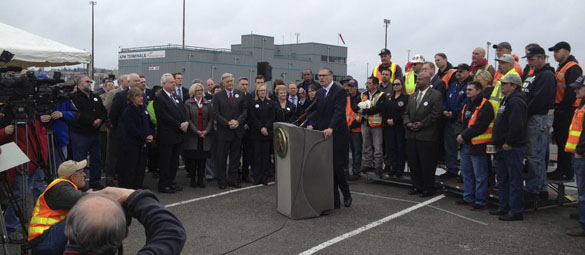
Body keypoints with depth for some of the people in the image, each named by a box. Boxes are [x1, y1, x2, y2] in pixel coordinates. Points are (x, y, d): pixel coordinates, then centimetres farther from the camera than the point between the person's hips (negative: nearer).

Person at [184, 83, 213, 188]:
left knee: (203, 158, 2)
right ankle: (193, 179, 9)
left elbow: (211, 118, 7)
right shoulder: (188, 103, 2)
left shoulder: (207, 103, 12)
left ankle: (201, 179, 9)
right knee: (193, 158, 0)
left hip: (205, 136, 3)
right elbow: (188, 119, -5)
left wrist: (207, 130, -7)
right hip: (192, 135, -3)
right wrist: (196, 131, -12)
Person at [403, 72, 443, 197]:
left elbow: (435, 114, -13)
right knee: (413, 162, 11)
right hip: (412, 134, 7)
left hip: (426, 136, -7)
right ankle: (417, 186, 23)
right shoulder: (413, 96, 17)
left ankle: (428, 188, 11)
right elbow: (407, 112, 17)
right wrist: (408, 123, -2)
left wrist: (422, 123, -14)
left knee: (427, 164, -1)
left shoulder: (436, 95, -5)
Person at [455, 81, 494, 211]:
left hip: (478, 145, -9)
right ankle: (468, 198, 28)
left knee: (479, 175, -3)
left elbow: (479, 126, -21)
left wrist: (464, 136, -16)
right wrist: (459, 135, -1)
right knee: (466, 173, 17)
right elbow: (461, 122, 18)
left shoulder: (485, 105, -13)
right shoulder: (467, 105, 16)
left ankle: (481, 201, 5)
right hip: (465, 144, 9)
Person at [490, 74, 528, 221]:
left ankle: (516, 211, 3)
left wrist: (508, 143, -20)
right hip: (503, 148, 11)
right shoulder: (507, 100, 18)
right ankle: (504, 207, 27)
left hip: (513, 148, -11)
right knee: (502, 179, 17)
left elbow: (516, 125, -27)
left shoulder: (516, 102, -17)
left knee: (514, 180, -4)